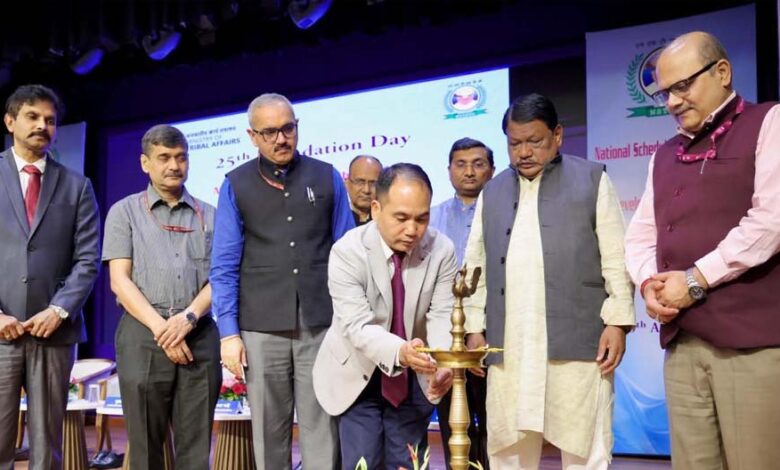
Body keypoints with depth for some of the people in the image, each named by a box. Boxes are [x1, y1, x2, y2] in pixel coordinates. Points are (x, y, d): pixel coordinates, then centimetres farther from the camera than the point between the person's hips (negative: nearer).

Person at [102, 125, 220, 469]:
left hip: (200, 336, 2)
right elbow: (119, 280, 0)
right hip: (143, 335, -1)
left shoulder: (209, 216, 13)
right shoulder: (125, 212, 9)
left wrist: (189, 317, -12)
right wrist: (160, 327, -12)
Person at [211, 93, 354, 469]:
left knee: (322, 430, 2)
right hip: (262, 329, 0)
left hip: (321, 324, 0)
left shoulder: (327, 178, 6)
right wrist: (229, 332, -4)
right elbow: (224, 266, 3)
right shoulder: (236, 186, 4)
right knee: (269, 432, 9)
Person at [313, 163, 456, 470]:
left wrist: (442, 364, -36)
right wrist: (399, 351, -47)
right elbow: (357, 326, -28)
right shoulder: (347, 252, -22)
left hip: (414, 379, 2)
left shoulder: (442, 250, -13)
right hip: (359, 376, -2)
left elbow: (442, 316, -16)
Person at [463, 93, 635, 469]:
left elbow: (616, 258, 2)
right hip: (508, 346, 3)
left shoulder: (592, 180, 6)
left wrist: (617, 322, -6)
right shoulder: (492, 192, 16)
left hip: (576, 341, -3)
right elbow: (476, 265, 16)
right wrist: (474, 327, 9)